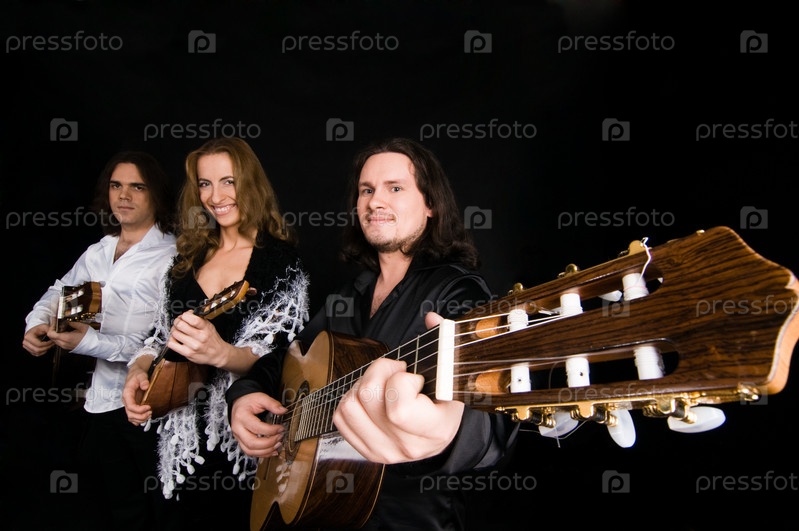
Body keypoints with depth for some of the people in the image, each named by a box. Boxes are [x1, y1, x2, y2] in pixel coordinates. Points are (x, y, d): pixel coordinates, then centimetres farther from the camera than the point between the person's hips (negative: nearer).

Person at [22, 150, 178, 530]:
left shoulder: (172, 258, -14)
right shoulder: (98, 252, 10)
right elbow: (57, 294, 24)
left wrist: (91, 342, -26)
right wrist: (38, 325, 2)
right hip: (102, 401, 7)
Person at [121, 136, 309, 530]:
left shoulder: (281, 262, -8)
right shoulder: (188, 260, 9)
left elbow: (277, 355, -16)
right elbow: (161, 337, 15)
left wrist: (221, 354, -35)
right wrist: (138, 370, -6)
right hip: (182, 436, 5)